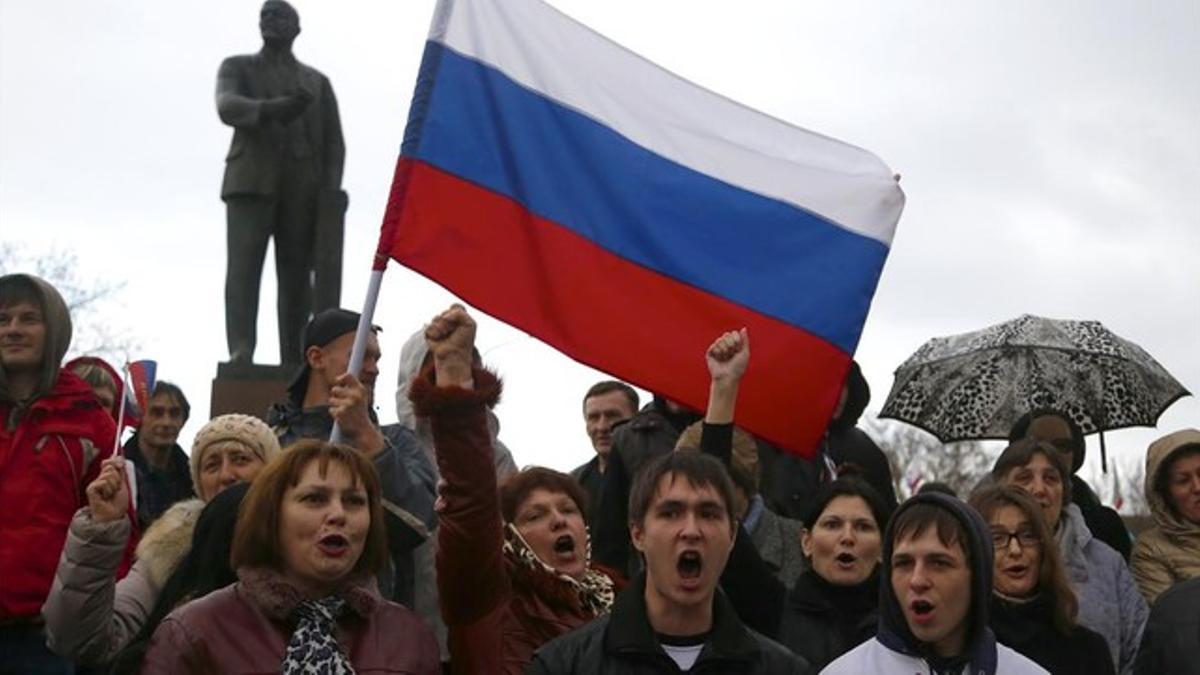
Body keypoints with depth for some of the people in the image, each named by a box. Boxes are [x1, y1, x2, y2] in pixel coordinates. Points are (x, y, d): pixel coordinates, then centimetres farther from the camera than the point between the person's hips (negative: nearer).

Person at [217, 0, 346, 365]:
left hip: (303, 188, 2)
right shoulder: (237, 67, 17)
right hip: (251, 181, -2)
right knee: (244, 266, -16)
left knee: (296, 273, -5)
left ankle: (293, 362, -9)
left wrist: (331, 190, -4)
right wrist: (273, 109, -26)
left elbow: (333, 141, 15)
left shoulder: (317, 82, 23)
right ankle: (241, 354, -27)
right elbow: (227, 106, -5)